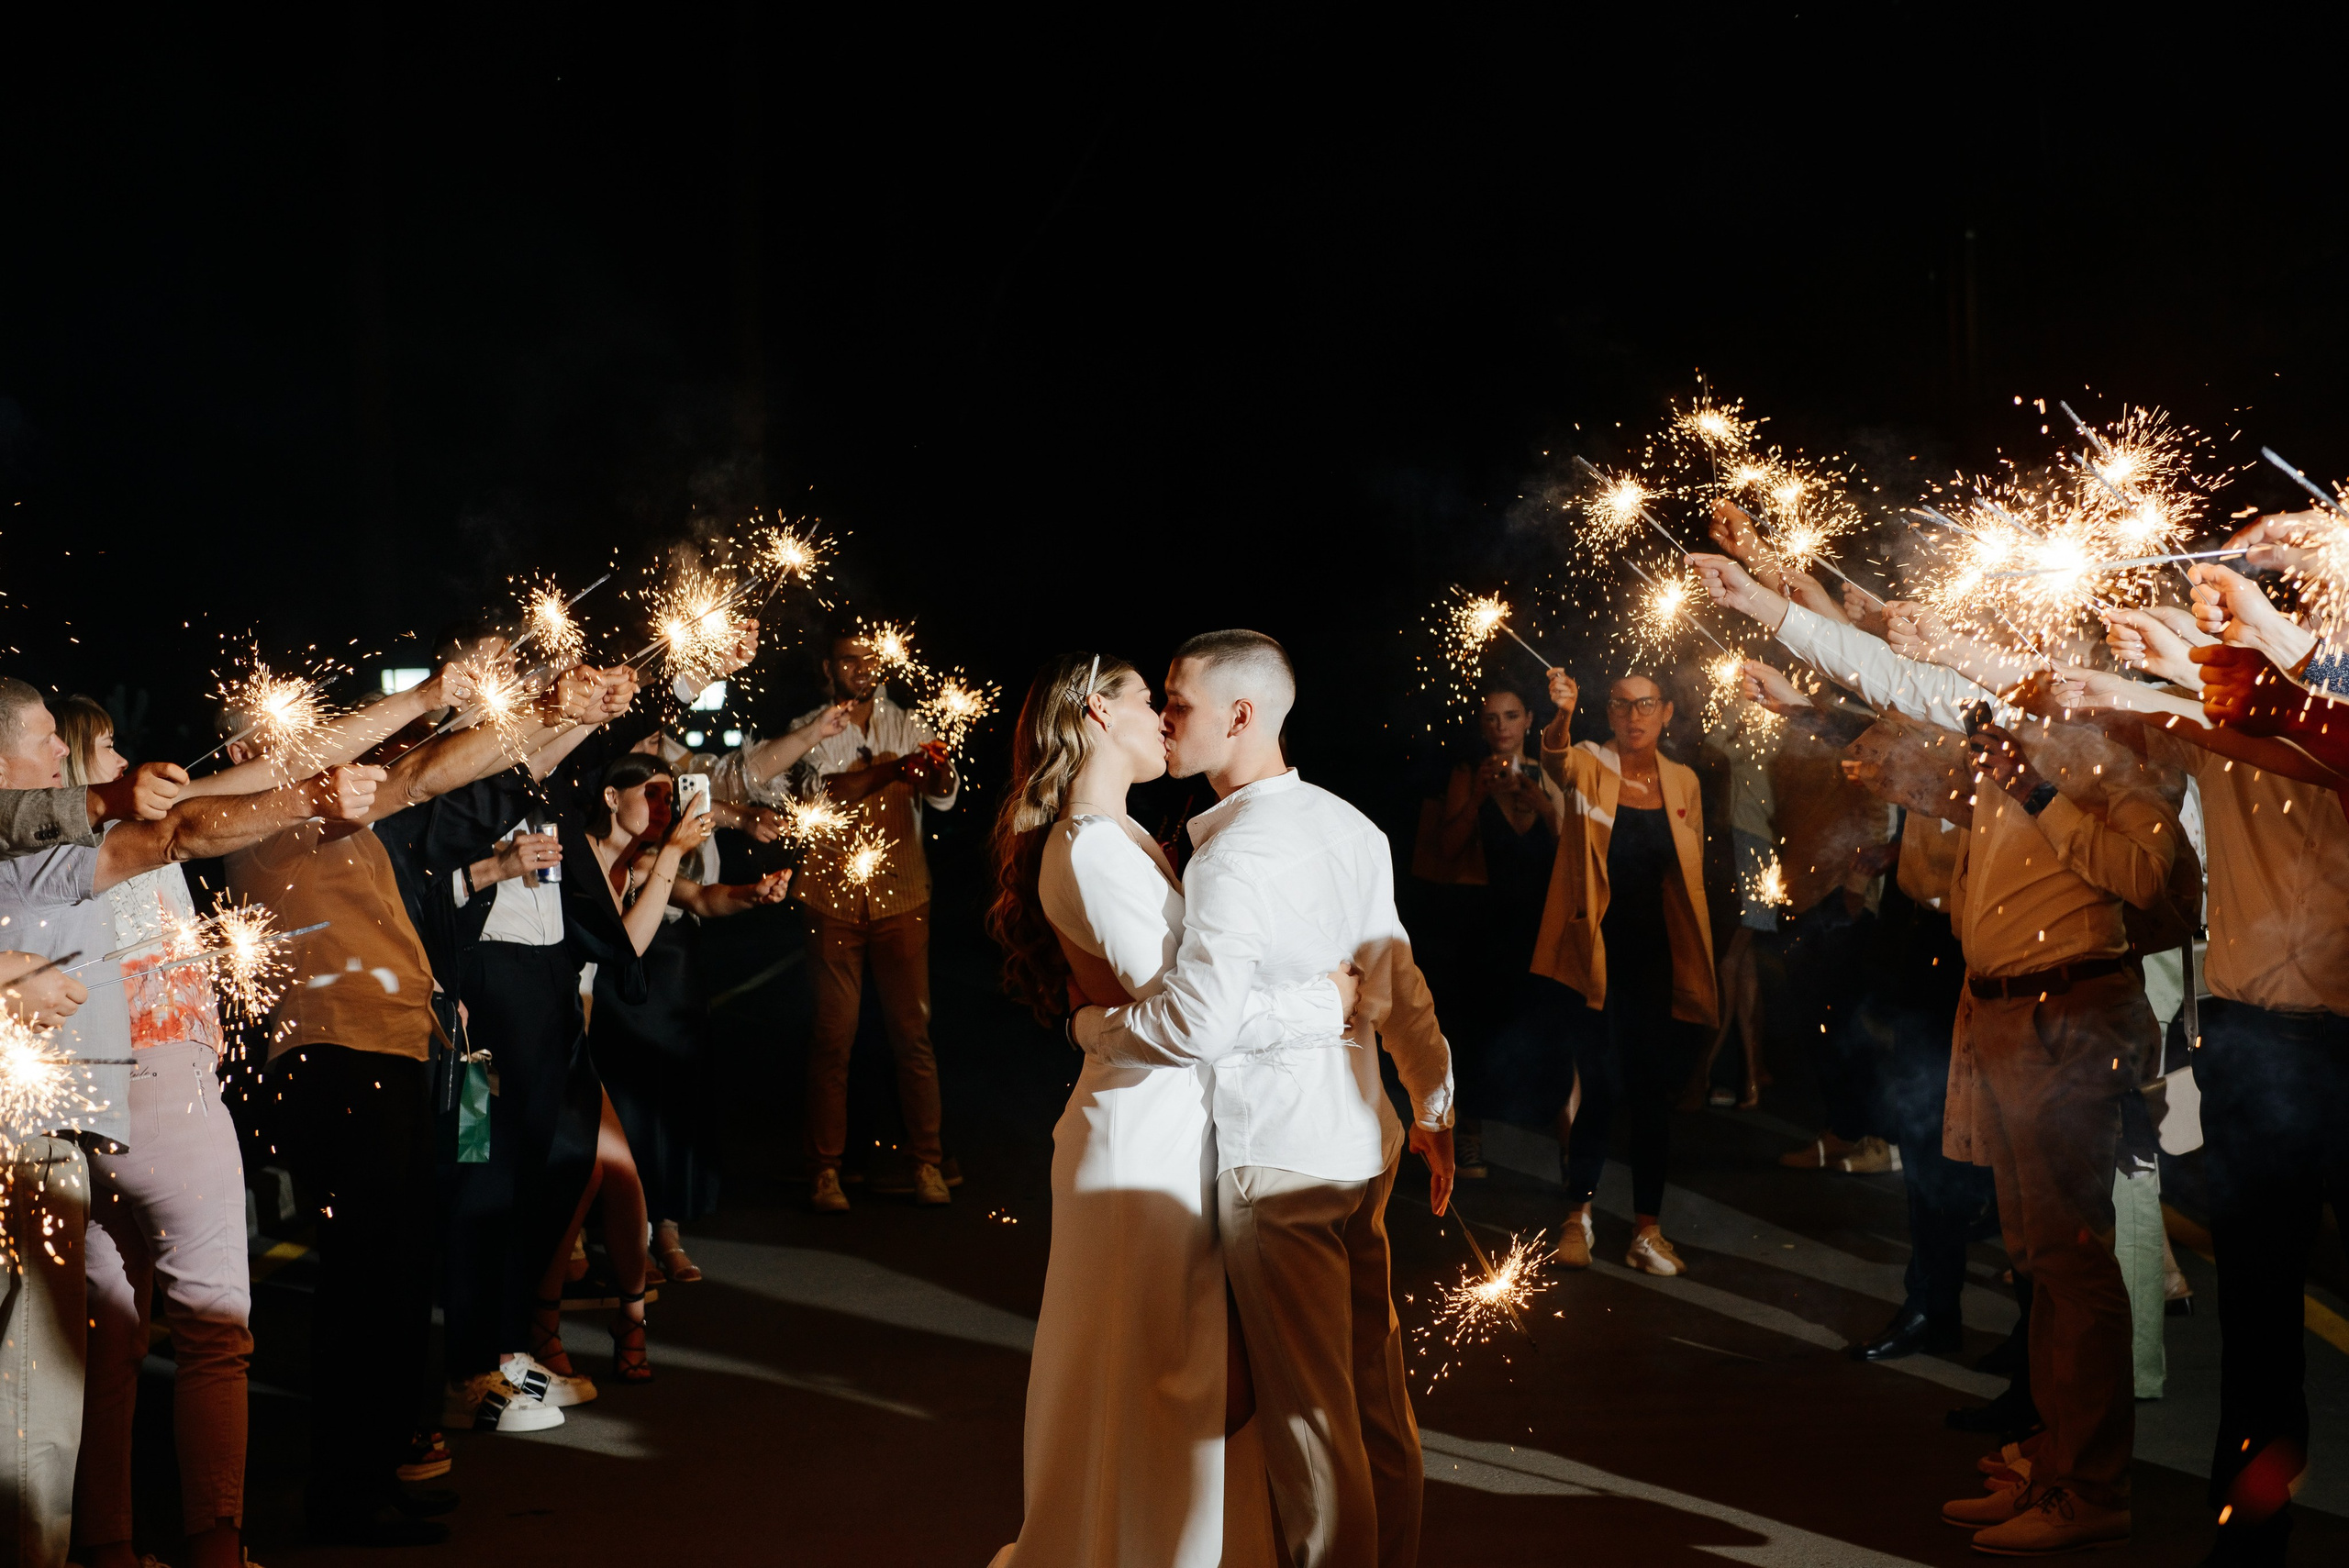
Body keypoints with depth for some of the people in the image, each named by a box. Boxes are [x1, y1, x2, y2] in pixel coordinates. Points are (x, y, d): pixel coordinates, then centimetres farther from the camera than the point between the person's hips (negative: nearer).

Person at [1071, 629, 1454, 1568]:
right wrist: (1433, 1104, 22)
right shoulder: (1349, 828, 7)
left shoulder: (1232, 857, -18)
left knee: (1308, 1410, 1)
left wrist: (1091, 1026, -9)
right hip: (1362, 1142, 8)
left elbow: (1198, 1025, -27)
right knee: (1375, 1391, 16)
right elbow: (1400, 985, 12)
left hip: (1276, 1159, -8)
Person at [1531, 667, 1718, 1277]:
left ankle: (1648, 1227, 15)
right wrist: (1562, 716, -50)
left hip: (1657, 957, 4)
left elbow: (1692, 875, 15)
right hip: (1598, 951, -3)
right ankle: (1578, 1216, 10)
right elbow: (1558, 763, -28)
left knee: (1654, 1090, 5)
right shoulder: (1590, 765, -3)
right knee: (1600, 1086, -7)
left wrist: (1696, 963, 11)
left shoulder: (1683, 781, 9)